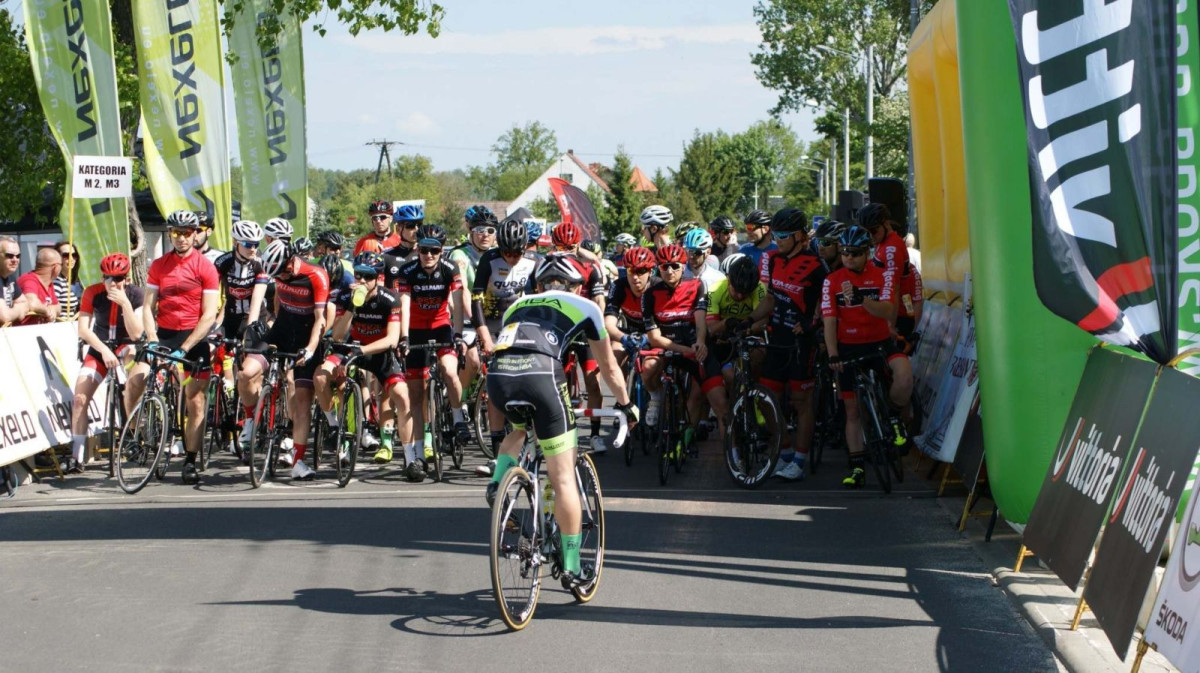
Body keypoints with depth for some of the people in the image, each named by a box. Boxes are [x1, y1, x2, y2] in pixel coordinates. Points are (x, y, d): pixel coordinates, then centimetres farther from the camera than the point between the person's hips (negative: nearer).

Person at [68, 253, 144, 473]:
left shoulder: (136, 295, -16)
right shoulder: (93, 293, -13)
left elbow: (136, 334, -23)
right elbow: (83, 329, -16)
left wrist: (125, 303, -34)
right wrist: (104, 350, -29)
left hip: (126, 346, -2)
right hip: (99, 348, 2)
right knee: (79, 398, -11)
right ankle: (76, 457, -4)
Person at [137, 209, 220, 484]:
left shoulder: (206, 268, -5)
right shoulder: (158, 266, 5)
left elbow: (209, 316, -10)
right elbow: (148, 307, 2)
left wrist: (183, 349, -18)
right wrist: (152, 341, -15)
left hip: (194, 338, -2)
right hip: (163, 333, 2)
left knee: (195, 404, 0)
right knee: (135, 379, -21)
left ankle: (190, 462, 9)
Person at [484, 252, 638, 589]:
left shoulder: (517, 305, 34)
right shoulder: (584, 307, 25)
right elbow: (609, 368, 33)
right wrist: (626, 405, 49)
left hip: (497, 376, 4)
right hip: (540, 375, -4)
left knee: (519, 428, 38)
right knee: (564, 479, 6)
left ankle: (497, 483, 13)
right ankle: (571, 567, 8)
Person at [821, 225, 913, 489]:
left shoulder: (883, 276, -2)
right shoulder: (832, 282, -1)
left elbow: (886, 311, -17)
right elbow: (829, 321, -7)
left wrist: (860, 298, -35)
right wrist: (832, 355, -19)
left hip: (880, 343, -1)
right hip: (848, 348, 1)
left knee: (904, 371, -33)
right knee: (853, 410, 4)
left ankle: (893, 416, -4)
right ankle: (856, 467, 14)